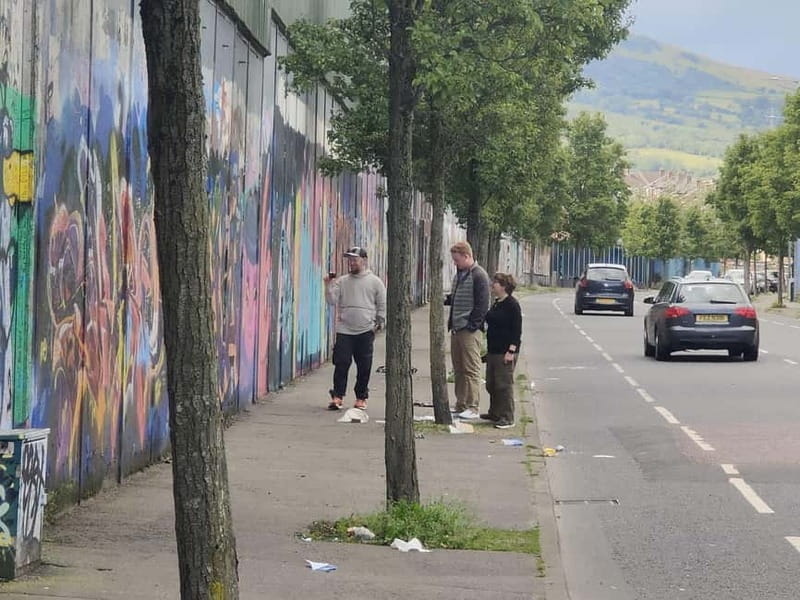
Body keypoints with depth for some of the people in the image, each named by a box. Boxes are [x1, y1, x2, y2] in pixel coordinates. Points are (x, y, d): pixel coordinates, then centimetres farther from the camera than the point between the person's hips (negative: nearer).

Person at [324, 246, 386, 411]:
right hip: (344, 330, 1)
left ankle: (361, 397, 14)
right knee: (341, 363, -6)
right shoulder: (341, 281, 9)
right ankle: (337, 396, -2)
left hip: (366, 331, -1)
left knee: (364, 366, 3)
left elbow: (383, 305, 8)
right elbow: (332, 301, 1)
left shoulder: (375, 281, 5)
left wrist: (379, 323, 2)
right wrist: (329, 286, -12)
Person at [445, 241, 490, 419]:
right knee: (458, 369, 12)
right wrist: (444, 299, 5)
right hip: (456, 329, 9)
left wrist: (472, 325, -17)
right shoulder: (459, 274, 17)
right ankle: (460, 405, 19)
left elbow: (482, 304, -14)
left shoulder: (479, 276, -11)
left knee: (471, 369, -6)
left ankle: (472, 408, -5)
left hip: (470, 330, -9)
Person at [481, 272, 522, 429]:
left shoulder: (512, 305, -13)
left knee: (504, 384, -6)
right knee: (491, 384, 14)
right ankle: (494, 413, 27)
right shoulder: (496, 303, 14)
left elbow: (517, 330, -15)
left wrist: (511, 351, -20)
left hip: (505, 351, -9)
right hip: (493, 350, 9)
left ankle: (507, 418, -2)